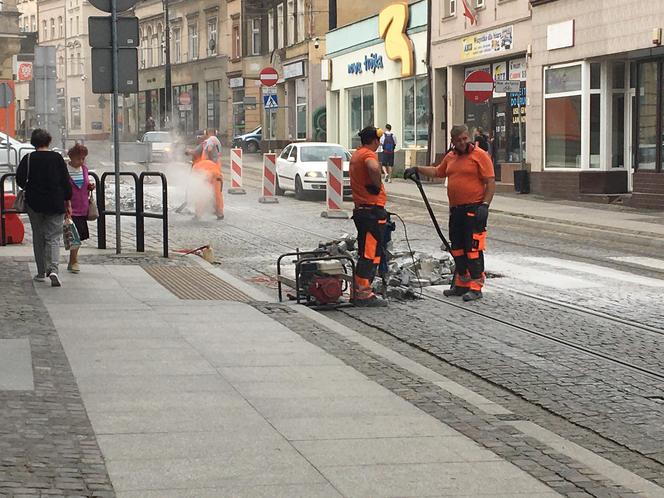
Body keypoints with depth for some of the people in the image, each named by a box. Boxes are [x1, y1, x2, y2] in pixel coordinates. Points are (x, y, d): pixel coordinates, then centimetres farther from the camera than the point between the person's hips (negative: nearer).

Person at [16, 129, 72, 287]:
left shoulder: (28, 159, -4)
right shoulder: (57, 158, -3)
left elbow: (20, 179, -7)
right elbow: (66, 181, -2)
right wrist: (68, 201, 6)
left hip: (34, 203, 0)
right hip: (55, 203, 0)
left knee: (38, 237, 14)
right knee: (53, 237, 1)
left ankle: (41, 273, 17)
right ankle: (53, 269, -21)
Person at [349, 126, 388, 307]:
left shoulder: (355, 155, 16)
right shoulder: (368, 154, -14)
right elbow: (374, 168, -37)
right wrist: (377, 185, -21)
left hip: (360, 209, 10)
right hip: (373, 210, -10)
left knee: (365, 252, 16)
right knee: (370, 253, -7)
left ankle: (358, 291, 20)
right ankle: (364, 294, -8)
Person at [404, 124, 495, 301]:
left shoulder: (479, 155, -7)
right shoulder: (450, 157, 15)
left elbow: (491, 182, -11)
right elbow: (438, 171, 33)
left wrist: (485, 205, -18)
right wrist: (417, 169, 25)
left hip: (474, 209, -8)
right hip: (456, 210, 8)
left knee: (473, 249, -9)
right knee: (457, 249, 11)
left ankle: (476, 287, -6)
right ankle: (462, 284, 20)